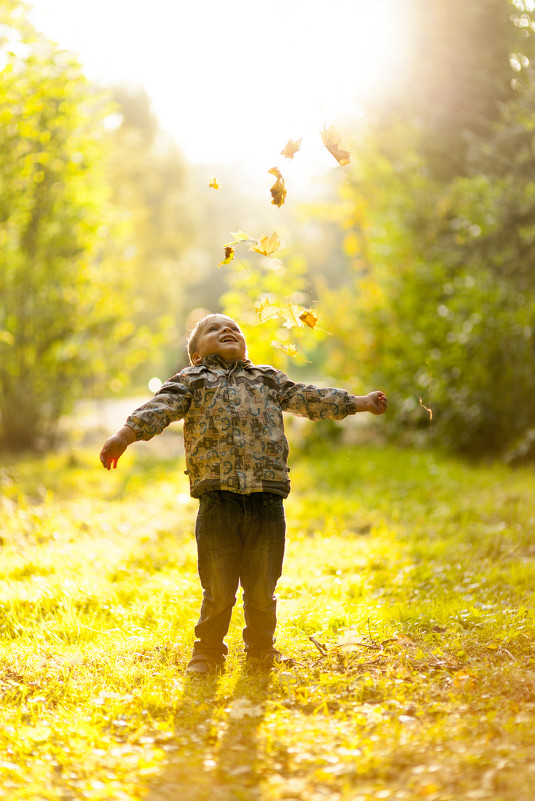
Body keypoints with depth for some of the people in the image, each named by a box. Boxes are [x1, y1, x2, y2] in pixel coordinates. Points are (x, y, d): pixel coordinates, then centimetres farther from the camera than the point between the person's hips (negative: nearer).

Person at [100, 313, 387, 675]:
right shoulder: (192, 380, 13)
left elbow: (306, 398, 26)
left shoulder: (268, 379, 24)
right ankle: (208, 655, 18)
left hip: (268, 500, 3)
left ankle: (261, 653, 27)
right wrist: (126, 435, -17)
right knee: (218, 590, 1)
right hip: (218, 499, -2)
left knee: (262, 589, 9)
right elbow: (162, 407, 0)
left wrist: (360, 402, 25)